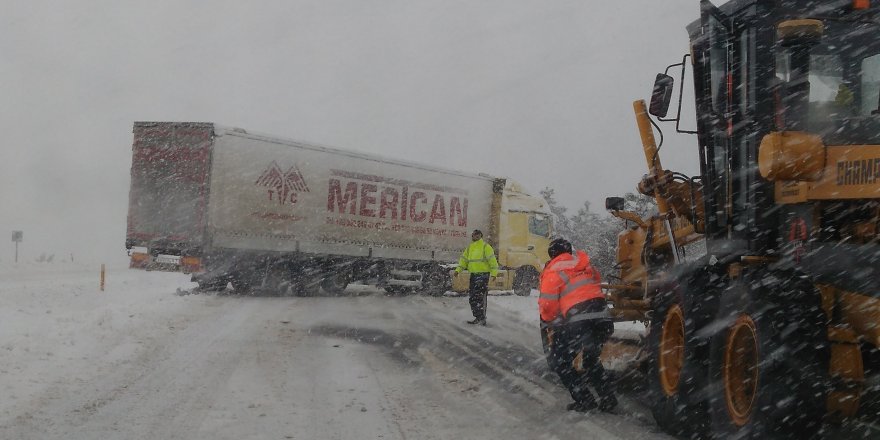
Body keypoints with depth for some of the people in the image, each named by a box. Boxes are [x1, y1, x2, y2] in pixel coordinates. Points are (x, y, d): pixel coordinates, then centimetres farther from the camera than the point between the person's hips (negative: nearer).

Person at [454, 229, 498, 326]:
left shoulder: (485, 246, -5)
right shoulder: (469, 248, 17)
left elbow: (492, 260, -10)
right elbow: (464, 260, 18)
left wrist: (494, 272, -18)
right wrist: (458, 270, 5)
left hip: (483, 275, -8)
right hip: (473, 274, 8)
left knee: (480, 297, -12)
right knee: (472, 298, 8)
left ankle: (482, 319, -9)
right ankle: (478, 317, 17)